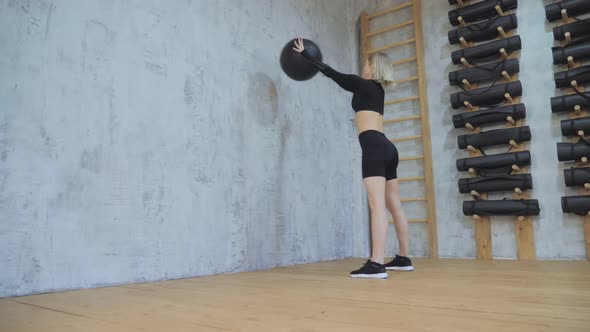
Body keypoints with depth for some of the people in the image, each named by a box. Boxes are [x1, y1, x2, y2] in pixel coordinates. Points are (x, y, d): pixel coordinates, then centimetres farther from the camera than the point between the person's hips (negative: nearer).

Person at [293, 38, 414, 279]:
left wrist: (304, 54, 21)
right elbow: (343, 80, 37)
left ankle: (376, 265, -22)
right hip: (386, 148, 9)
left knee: (377, 206, -17)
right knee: (394, 206, 10)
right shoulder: (378, 89, 25)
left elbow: (332, 73, 10)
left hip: (374, 147, -9)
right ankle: (403, 259, 17)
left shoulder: (362, 84, 3)